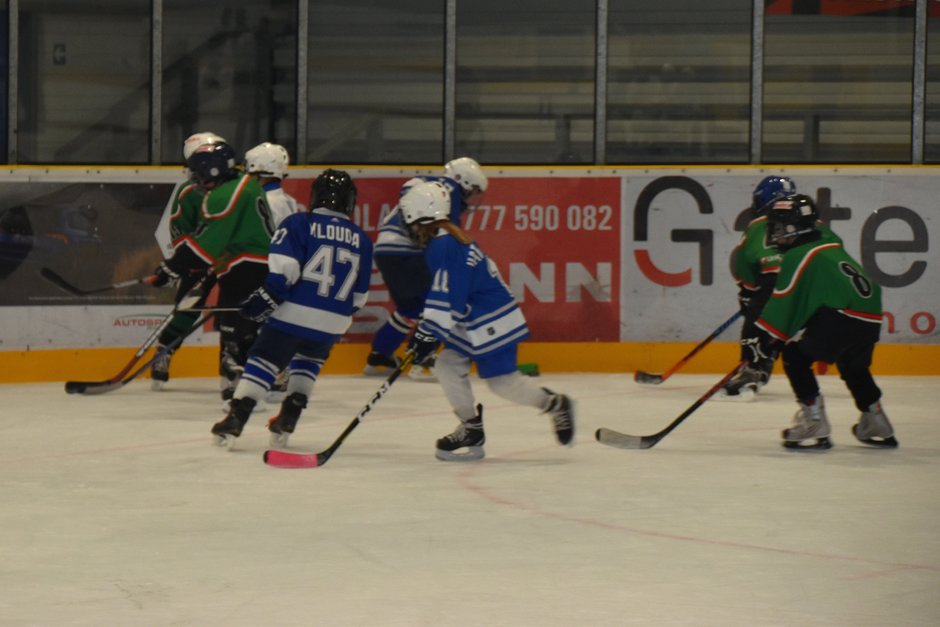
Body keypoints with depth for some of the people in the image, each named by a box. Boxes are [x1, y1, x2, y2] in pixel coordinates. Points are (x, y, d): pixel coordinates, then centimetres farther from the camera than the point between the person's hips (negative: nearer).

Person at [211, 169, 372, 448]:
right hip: (333, 324, 4)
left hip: (294, 313, -4)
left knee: (264, 360, 1)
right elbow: (360, 294, 16)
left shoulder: (299, 224, -1)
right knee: (308, 362, 26)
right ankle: (287, 420, 18)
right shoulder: (361, 240, 12)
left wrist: (268, 296, -11)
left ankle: (235, 419, -10)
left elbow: (284, 267, -14)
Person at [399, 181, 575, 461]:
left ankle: (556, 405, 12)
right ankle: (471, 430, 11)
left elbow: (447, 299, -25)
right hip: (472, 322, 11)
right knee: (448, 367, 6)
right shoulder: (450, 241, 14)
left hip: (492, 324, -11)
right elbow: (442, 293, 23)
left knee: (502, 381, -6)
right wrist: (423, 327, 23)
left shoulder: (443, 247, -21)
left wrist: (428, 334, -20)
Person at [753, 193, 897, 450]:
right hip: (870, 316, 9)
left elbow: (784, 301, -6)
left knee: (795, 356, 0)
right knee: (853, 366, 31)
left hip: (843, 315, -9)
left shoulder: (799, 256, -3)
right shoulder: (831, 248, 23)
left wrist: (766, 337, -1)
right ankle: (876, 426, 40)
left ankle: (814, 424, -6)